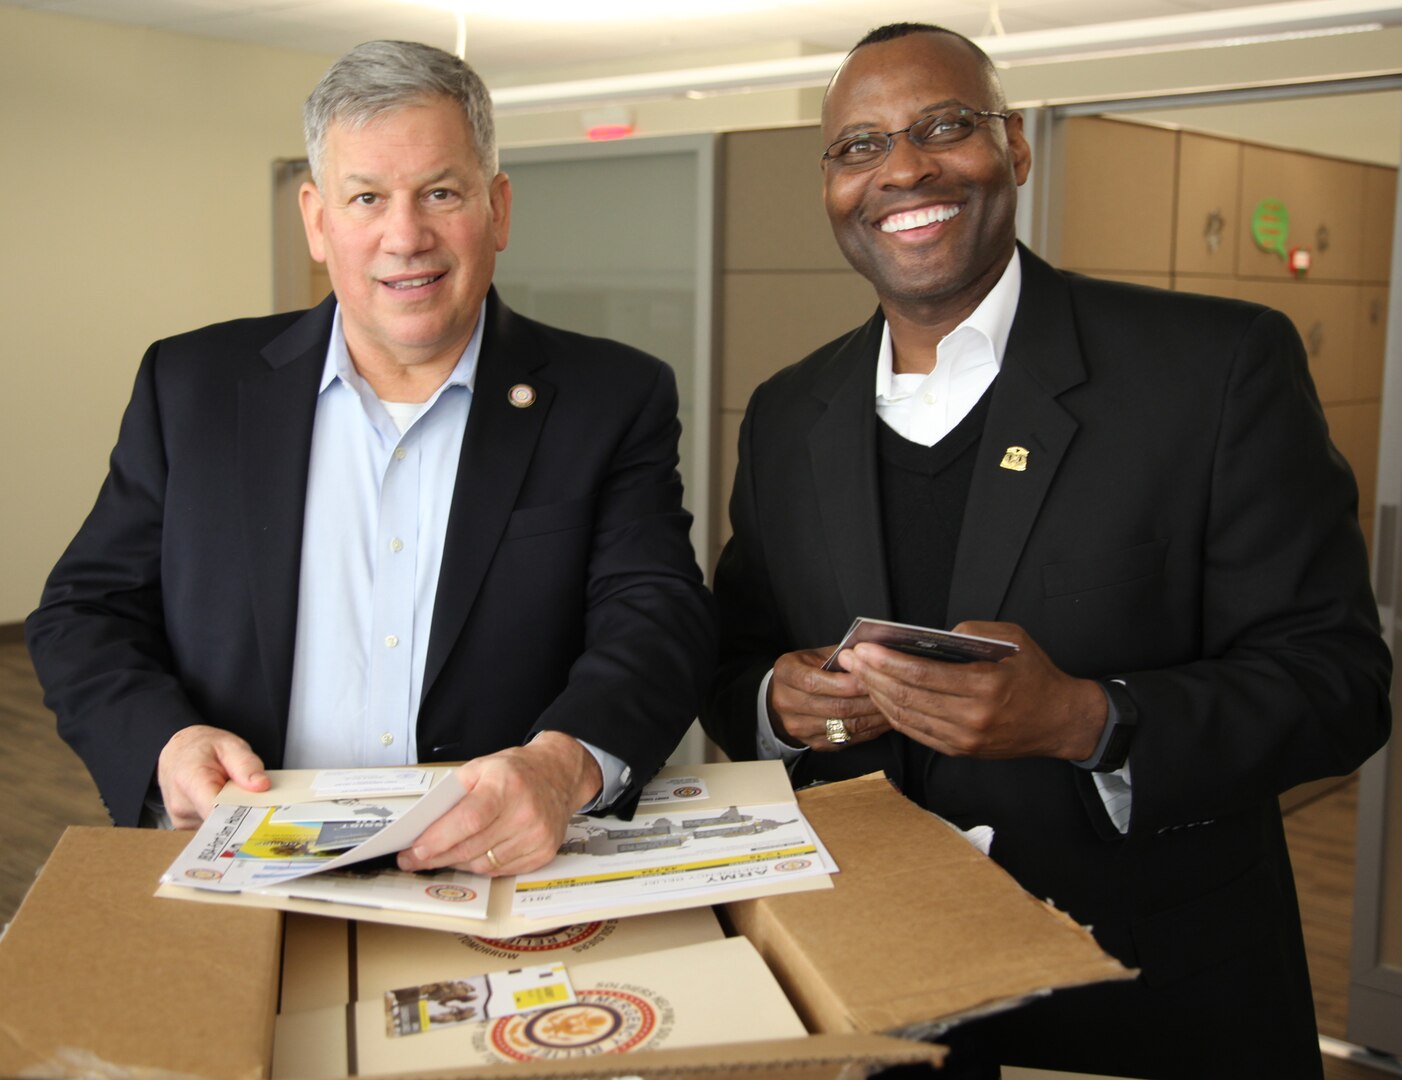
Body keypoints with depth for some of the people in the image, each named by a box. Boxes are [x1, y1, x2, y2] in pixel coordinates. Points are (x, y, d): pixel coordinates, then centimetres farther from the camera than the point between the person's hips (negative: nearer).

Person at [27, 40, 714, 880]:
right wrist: (163, 741, -10)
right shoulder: (193, 385, 10)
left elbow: (658, 615, -5)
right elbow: (86, 613, 12)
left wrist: (566, 764, -27)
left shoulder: (614, 401, 5)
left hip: (508, 886, -1)